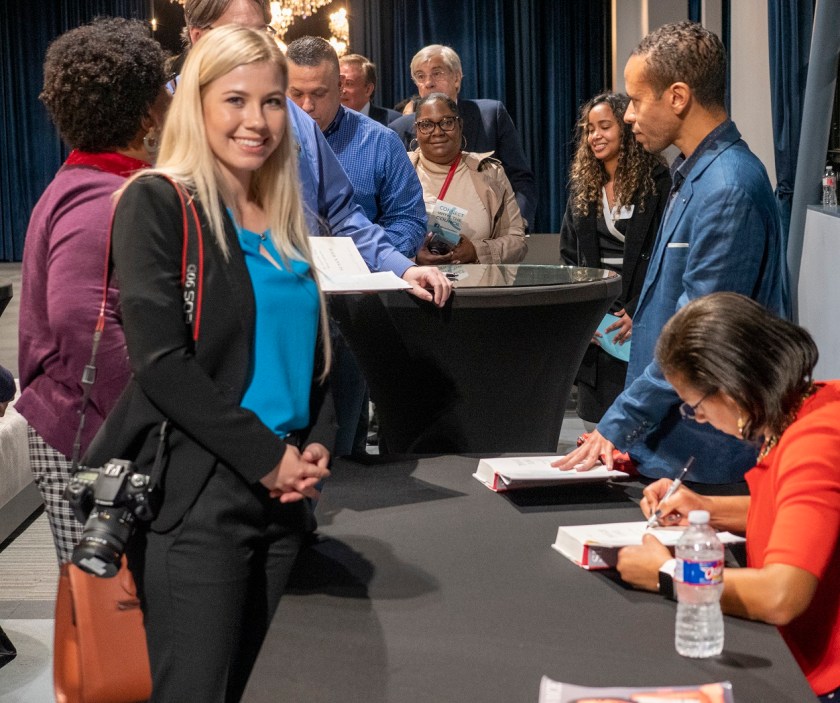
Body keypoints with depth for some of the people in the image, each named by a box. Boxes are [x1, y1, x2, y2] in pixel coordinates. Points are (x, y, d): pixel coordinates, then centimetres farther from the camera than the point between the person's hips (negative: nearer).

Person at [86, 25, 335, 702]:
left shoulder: (283, 218, 14)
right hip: (193, 496, -7)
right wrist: (266, 456, -15)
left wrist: (318, 444, 2)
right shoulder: (157, 203, -8)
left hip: (281, 494, 7)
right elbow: (160, 360, -16)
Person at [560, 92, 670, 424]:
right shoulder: (583, 188, 13)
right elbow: (568, 257, 14)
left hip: (640, 323, -5)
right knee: (597, 422, 6)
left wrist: (638, 312, -16)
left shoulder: (656, 183, -4)